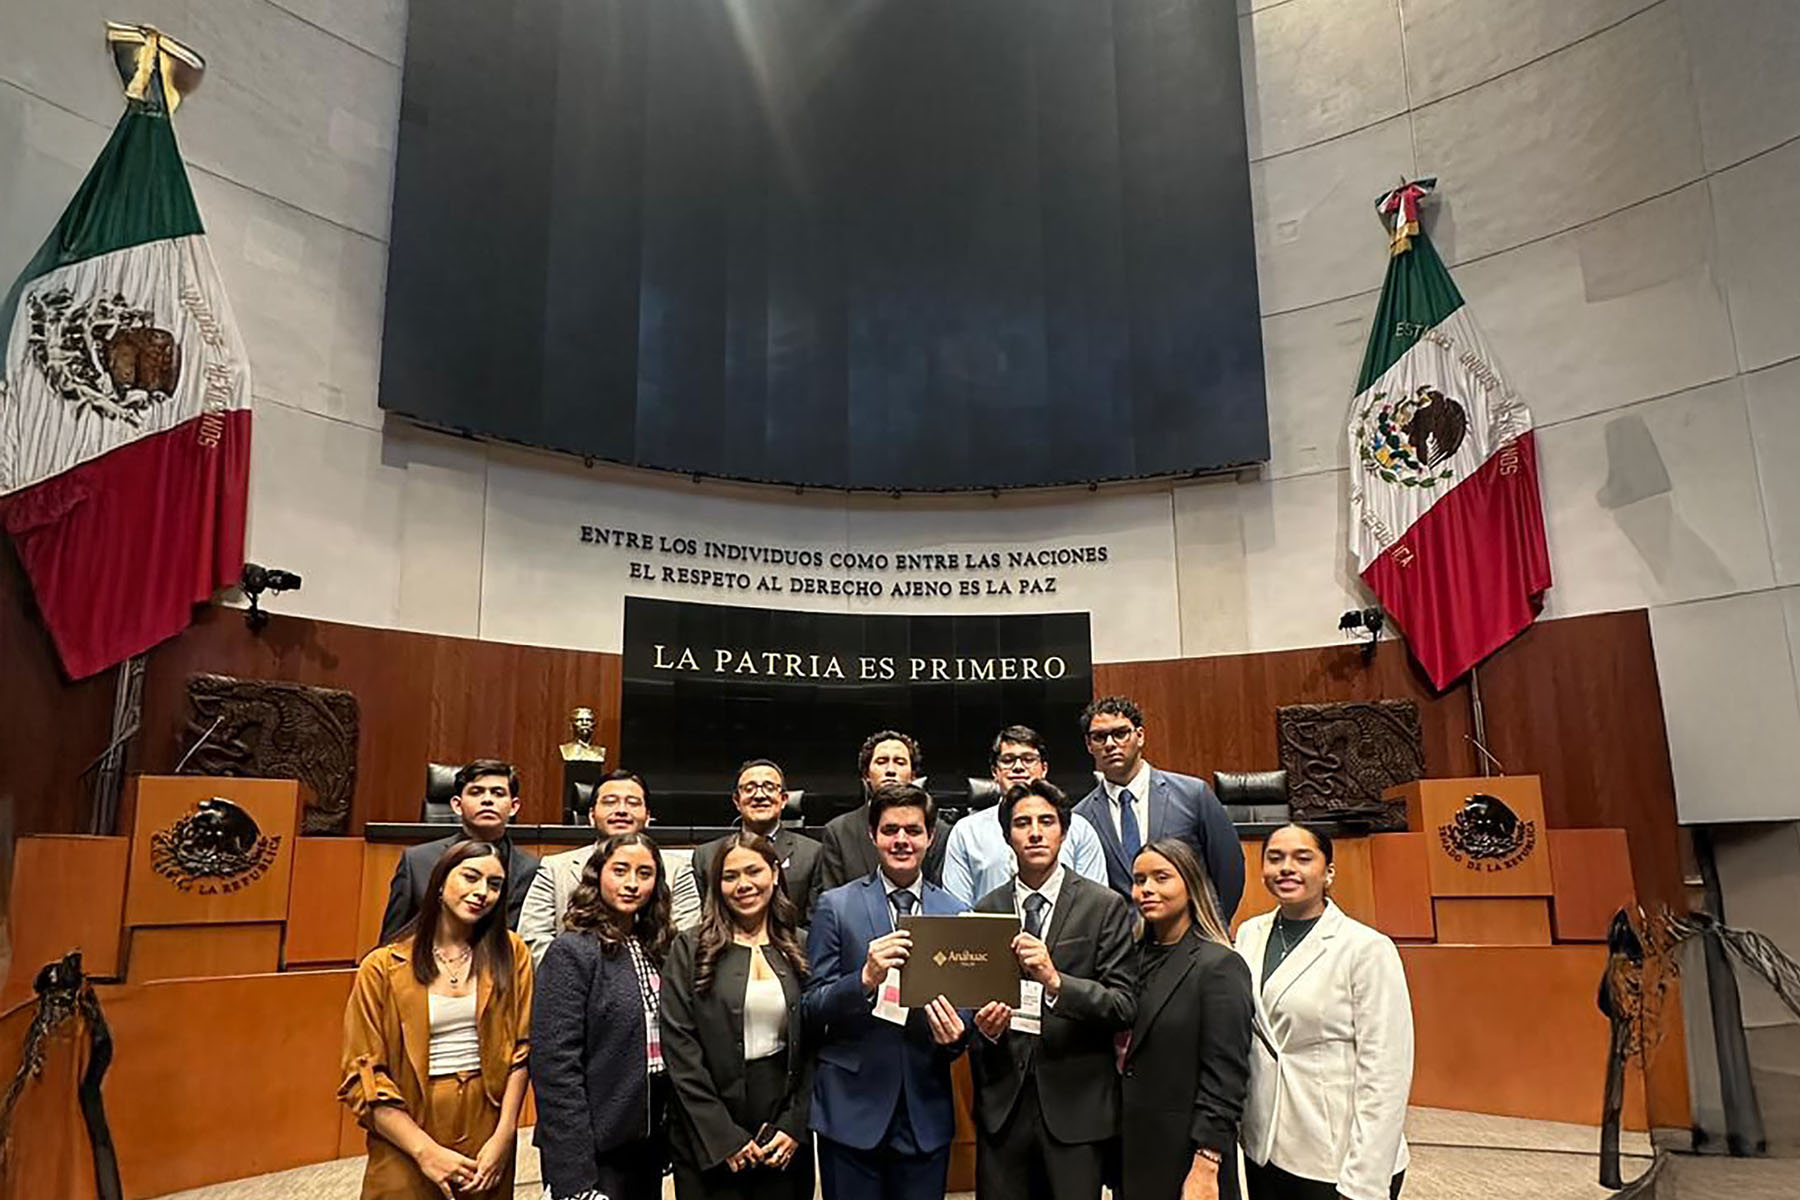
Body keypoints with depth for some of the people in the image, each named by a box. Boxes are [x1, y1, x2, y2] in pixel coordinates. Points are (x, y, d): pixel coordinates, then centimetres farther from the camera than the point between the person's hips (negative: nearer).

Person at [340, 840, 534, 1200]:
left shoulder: (510, 953, 1)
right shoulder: (382, 967, -4)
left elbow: (521, 1049, 0)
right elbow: (363, 1076, -6)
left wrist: (503, 1136, -9)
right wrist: (425, 1150, -12)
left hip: (486, 1125, 2)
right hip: (407, 1149, -2)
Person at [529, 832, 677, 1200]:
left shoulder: (655, 950, 8)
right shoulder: (572, 952, -12)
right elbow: (555, 1066, -17)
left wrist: (667, 1140, 7)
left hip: (650, 1142, 7)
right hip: (598, 1149, -6)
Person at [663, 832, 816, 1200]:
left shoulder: (801, 949, 4)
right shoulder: (690, 949, -3)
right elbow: (679, 1050, -7)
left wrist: (794, 1126, -5)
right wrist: (724, 1138, -11)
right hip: (709, 1144, -2)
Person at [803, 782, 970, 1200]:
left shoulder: (956, 913, 6)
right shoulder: (836, 906, -2)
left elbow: (964, 1003, 10)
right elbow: (811, 1007, -4)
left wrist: (955, 1035, -12)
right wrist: (865, 979, -21)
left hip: (925, 1111, 2)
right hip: (852, 1107, -2)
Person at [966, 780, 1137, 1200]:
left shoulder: (1105, 907, -3)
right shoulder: (985, 911, 6)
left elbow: (1125, 1006, -10)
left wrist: (1056, 980, -24)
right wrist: (984, 1026, -9)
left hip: (1076, 1103, -2)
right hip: (1002, 1101, 2)